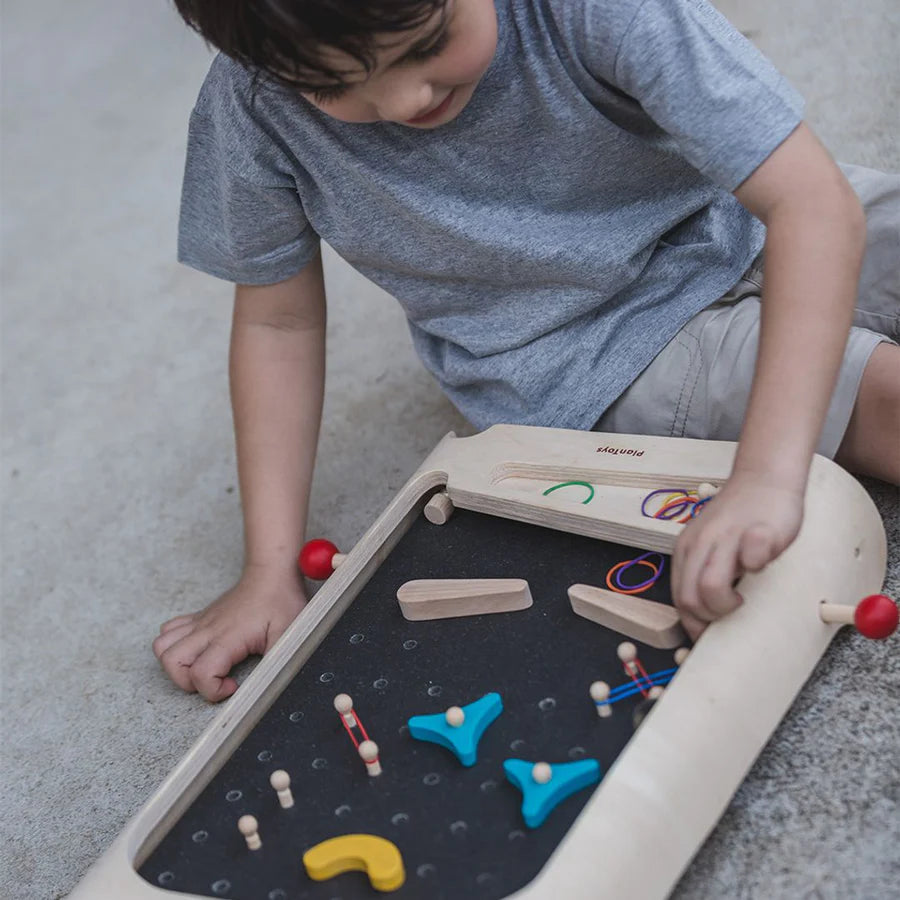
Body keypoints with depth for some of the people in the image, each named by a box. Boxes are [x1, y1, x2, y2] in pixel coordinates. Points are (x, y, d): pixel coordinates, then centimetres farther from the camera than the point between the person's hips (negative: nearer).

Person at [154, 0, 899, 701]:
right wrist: (271, 571, -10)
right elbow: (279, 322, -6)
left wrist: (768, 476, -46)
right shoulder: (252, 103, -20)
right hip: (594, 365, -1)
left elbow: (814, 201, -33)